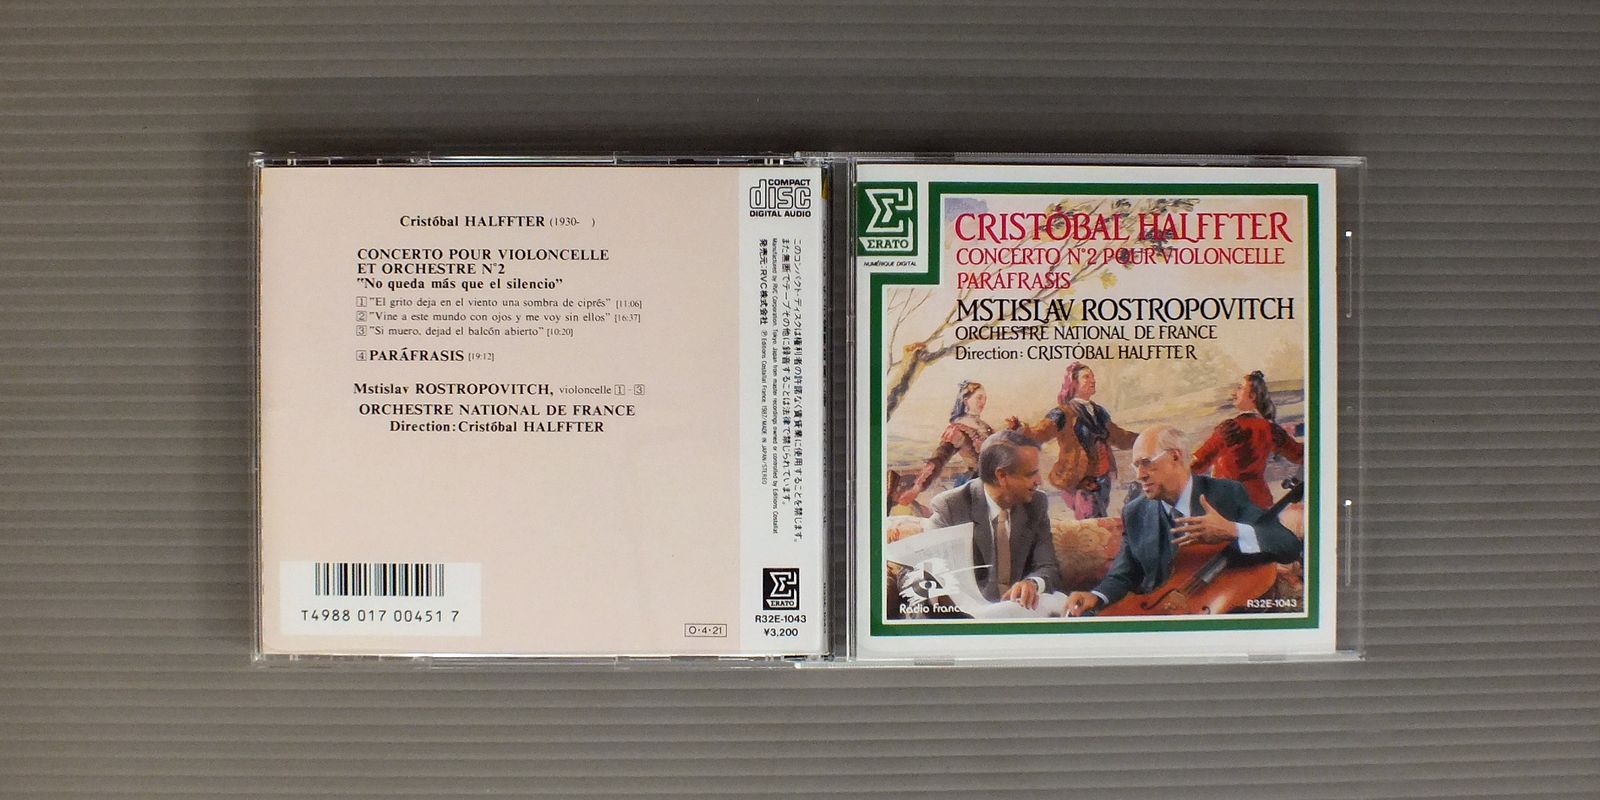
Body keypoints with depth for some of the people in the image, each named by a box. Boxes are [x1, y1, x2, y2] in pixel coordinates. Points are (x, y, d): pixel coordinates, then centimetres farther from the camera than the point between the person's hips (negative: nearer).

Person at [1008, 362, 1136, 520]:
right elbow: (1038, 434, -21)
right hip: (1081, 482, -7)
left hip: (1103, 480, 7)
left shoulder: (1099, 412, 12)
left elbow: (1119, 437, 27)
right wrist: (1019, 429, -40)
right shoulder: (1064, 414, -8)